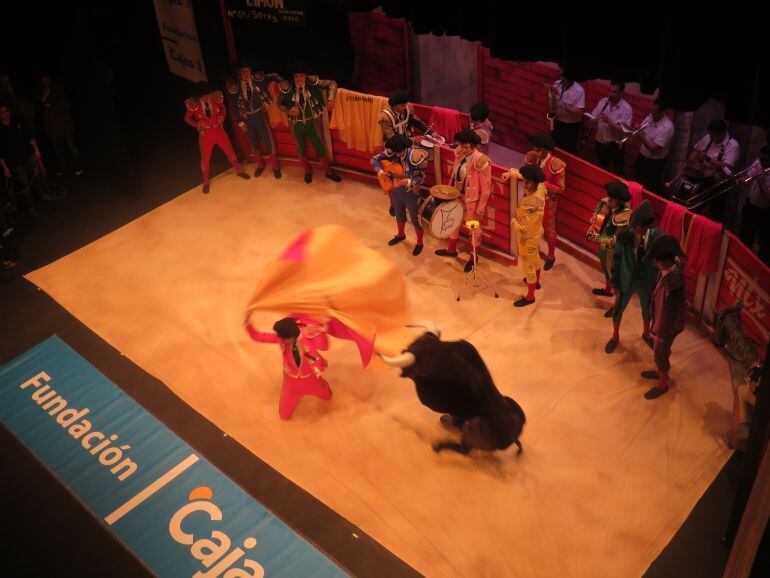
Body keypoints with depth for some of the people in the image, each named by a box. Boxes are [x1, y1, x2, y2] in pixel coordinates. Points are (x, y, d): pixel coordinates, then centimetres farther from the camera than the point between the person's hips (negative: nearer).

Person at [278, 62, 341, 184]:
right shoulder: (287, 87, -17)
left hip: (312, 122, 0)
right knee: (302, 150, 18)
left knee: (320, 147, 11)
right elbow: (280, 103, -1)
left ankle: (328, 171, 31)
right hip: (296, 125, 0)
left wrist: (330, 99, -22)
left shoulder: (312, 82, -17)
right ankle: (308, 171, 43)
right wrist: (289, 111, -19)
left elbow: (332, 84, -9)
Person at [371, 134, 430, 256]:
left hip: (411, 192, -5)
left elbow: (421, 178, -20)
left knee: (415, 218, 8)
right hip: (395, 190, 5)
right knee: (399, 214, 26)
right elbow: (375, 159, -3)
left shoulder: (415, 157, -27)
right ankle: (401, 235, 52)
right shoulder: (391, 152, -13)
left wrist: (408, 182, -37)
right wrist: (380, 171, -21)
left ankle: (419, 243, 29)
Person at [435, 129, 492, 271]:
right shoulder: (460, 154, -6)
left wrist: (481, 208, -17)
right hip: (457, 195, 7)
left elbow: (486, 187, -20)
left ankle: (473, 257, 30)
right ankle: (451, 249, 46)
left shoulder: (481, 161, -26)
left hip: (472, 199, -7)